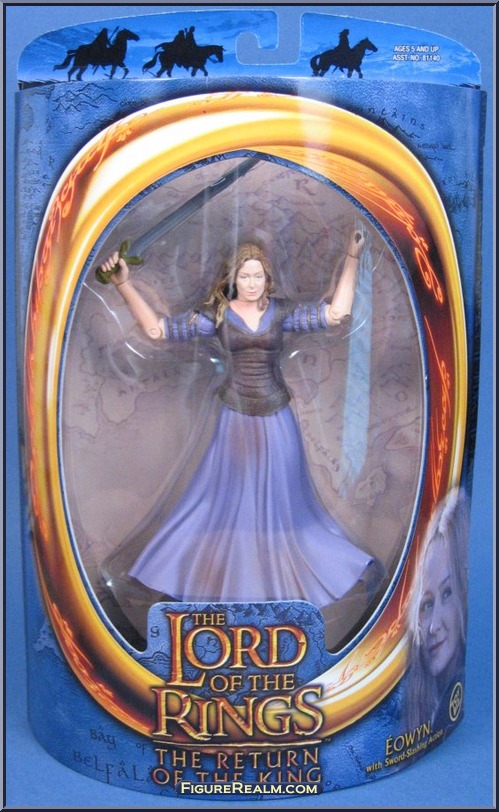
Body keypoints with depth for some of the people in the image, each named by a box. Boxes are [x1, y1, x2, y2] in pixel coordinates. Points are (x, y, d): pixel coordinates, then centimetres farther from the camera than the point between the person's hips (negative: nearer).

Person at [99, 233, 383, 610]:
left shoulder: (282, 311, -3)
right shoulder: (217, 314, -3)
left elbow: (336, 315, -11)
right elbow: (158, 328, -6)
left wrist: (352, 259, -15)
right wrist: (124, 284, -14)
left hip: (276, 418, 0)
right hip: (236, 418, 0)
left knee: (285, 499, 10)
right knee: (224, 499, 12)